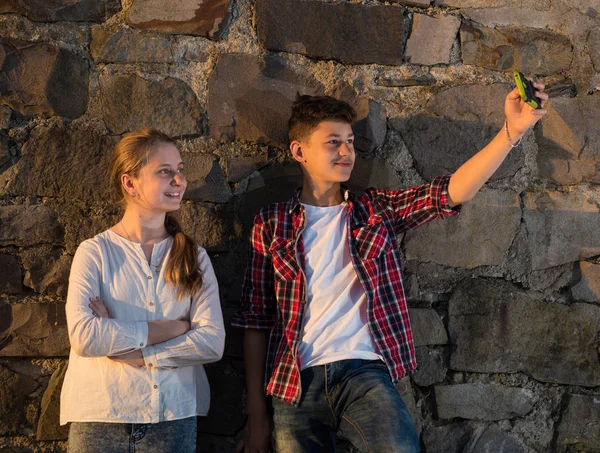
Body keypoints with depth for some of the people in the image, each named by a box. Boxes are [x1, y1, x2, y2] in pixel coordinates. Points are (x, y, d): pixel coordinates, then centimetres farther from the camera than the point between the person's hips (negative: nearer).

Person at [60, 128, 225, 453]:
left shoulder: (194, 257, 5)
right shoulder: (95, 252, -3)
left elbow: (213, 342, -6)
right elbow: (83, 335, -17)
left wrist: (133, 352, -14)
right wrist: (171, 328, -12)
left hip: (174, 417, 2)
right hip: (100, 421, -2)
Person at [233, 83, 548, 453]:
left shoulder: (376, 211, 12)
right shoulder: (272, 224, 9)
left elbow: (451, 191, -3)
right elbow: (255, 321, 7)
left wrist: (512, 131, -17)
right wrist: (257, 416, 3)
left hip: (364, 372, 0)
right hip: (295, 385, 1)